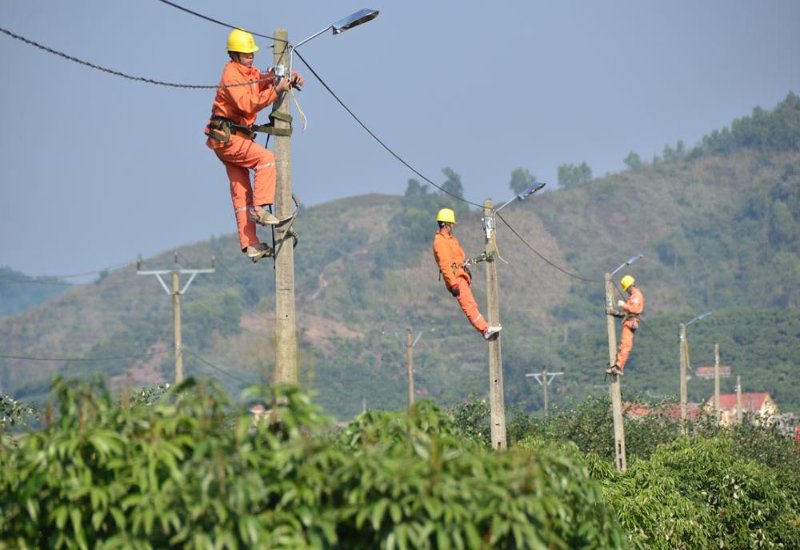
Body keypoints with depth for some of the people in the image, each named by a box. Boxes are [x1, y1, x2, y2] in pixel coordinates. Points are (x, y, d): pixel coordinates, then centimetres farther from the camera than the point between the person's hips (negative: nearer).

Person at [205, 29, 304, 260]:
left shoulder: (249, 73, 16)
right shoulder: (231, 74, -14)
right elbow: (247, 104, -26)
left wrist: (289, 77, 0)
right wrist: (276, 90, -28)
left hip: (234, 137, 10)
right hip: (225, 136, -10)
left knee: (241, 191, 6)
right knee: (265, 157, -23)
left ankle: (250, 244, 5)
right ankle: (259, 208, -26)